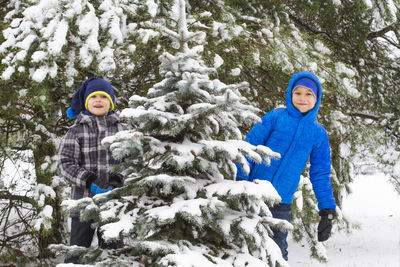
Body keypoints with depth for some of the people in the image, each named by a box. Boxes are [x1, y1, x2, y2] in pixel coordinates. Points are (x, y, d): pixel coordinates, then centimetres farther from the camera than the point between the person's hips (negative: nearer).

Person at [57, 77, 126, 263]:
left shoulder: (120, 129, 11)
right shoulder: (77, 131, 6)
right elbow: (65, 162, -2)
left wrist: (117, 181, -13)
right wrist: (89, 181, -15)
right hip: (84, 201, -1)